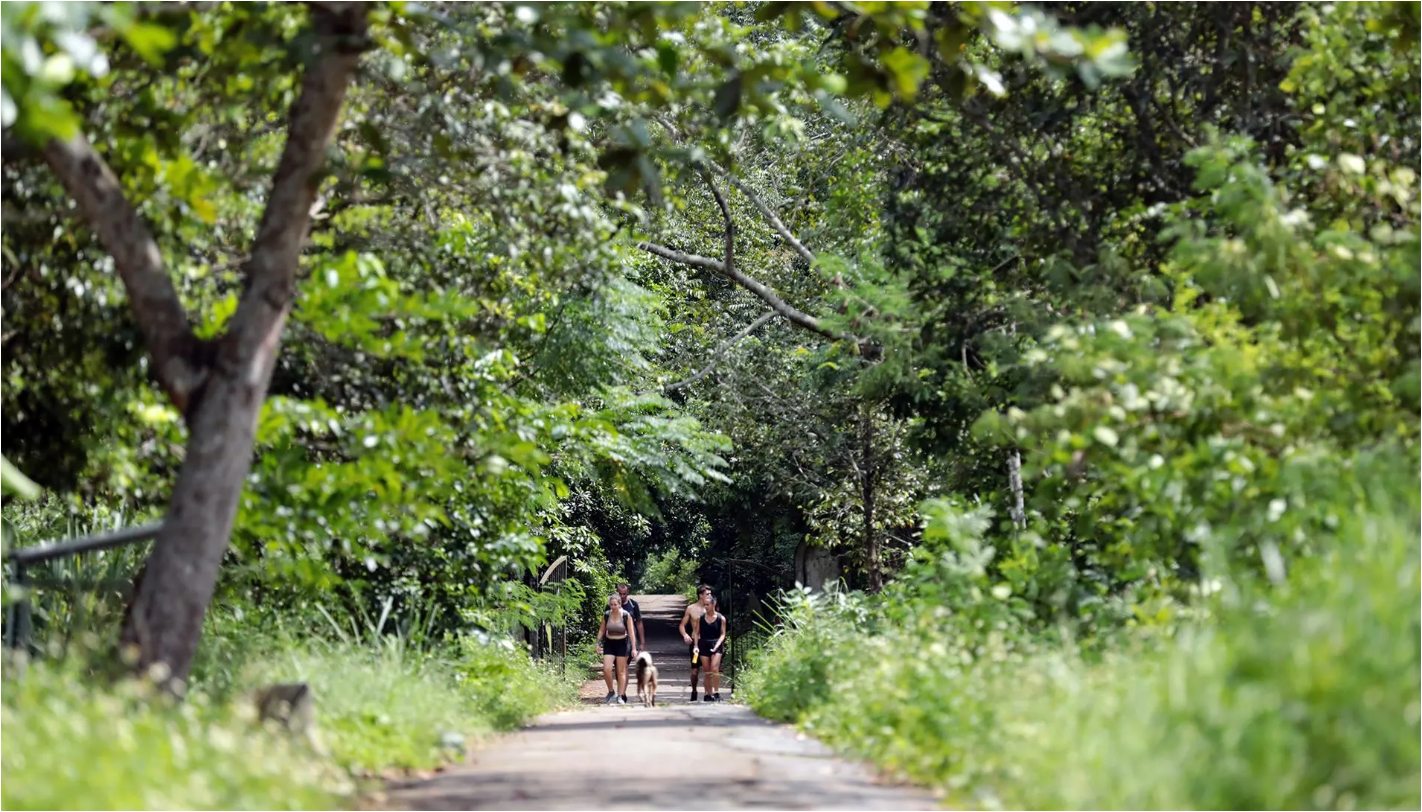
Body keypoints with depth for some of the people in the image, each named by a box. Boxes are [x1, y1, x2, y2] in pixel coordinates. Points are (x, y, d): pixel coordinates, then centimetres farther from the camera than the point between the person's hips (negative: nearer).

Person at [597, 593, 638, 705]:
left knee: (621, 671, 3)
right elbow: (601, 630, 9)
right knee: (606, 669, -12)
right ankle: (611, 691, 9)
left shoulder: (626, 615, -9)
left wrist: (634, 648, -9)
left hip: (622, 644, -2)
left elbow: (631, 632, -6)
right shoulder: (606, 615, -2)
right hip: (609, 644, 2)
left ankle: (620, 696, 10)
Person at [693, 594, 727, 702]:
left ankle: (716, 693, -12)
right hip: (704, 645, 3)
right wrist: (696, 646, -2)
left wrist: (717, 645, -12)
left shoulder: (721, 619, -1)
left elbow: (723, 634, 1)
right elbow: (697, 633, 9)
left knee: (714, 669, -17)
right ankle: (709, 694, 11)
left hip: (716, 645, -3)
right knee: (707, 672, 4)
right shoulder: (700, 618, 5)